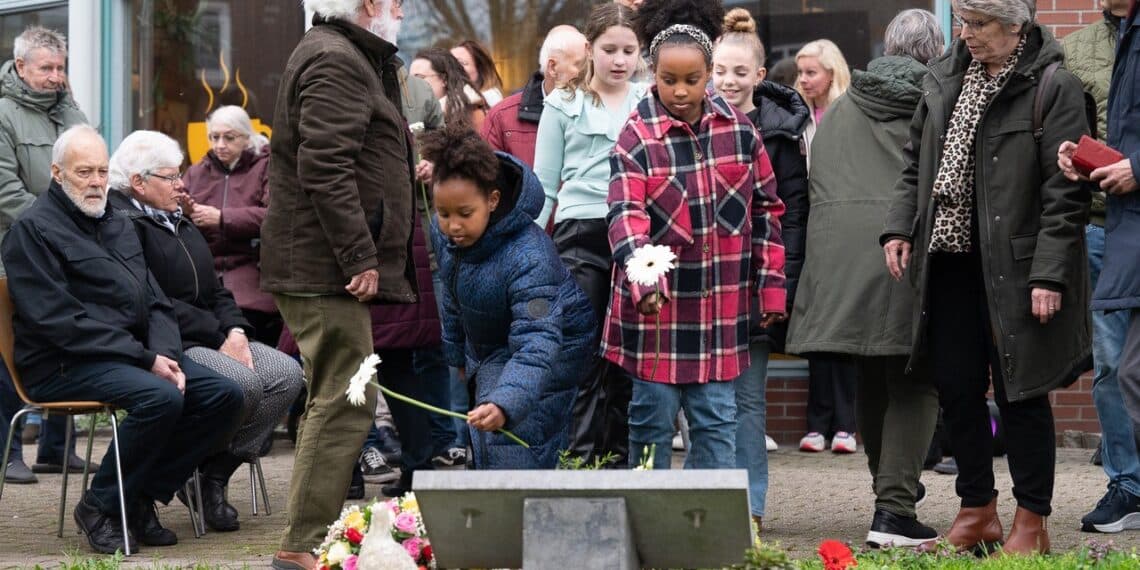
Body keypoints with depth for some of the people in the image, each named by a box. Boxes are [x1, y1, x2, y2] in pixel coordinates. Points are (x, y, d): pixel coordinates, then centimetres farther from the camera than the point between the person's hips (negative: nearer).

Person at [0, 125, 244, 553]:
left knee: (224, 395, -9)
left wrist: (167, 356, -6)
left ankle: (144, 494, -2)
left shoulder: (118, 226, 19)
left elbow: (156, 304, 17)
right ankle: (100, 505, -13)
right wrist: (146, 360, -19)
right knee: (161, 398, -32)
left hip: (134, 354, 8)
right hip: (63, 366, -8)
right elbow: (59, 321, -16)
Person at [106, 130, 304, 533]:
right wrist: (219, 337, -18)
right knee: (242, 383, -31)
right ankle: (200, 475, -8)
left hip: (214, 338, 9)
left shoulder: (179, 224, 22)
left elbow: (214, 289, 21)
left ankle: (218, 473, -10)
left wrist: (236, 330, -1)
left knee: (287, 374, -13)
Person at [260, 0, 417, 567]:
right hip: (328, 269, -11)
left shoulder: (337, 55, 21)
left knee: (331, 402, 15)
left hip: (313, 266, 11)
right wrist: (361, 258, -23)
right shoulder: (336, 61, -13)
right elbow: (325, 168, -23)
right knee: (345, 403, -12)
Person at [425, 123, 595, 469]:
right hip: (488, 349, 8)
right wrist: (458, 353, 19)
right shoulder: (444, 233, -16)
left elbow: (537, 342, -49)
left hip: (555, 347, -8)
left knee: (514, 452, -21)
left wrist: (505, 405, -63)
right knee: (485, 450, 13)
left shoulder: (528, 257, -39)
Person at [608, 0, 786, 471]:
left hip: (721, 306, 3)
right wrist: (642, 279, -36)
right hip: (657, 306, -3)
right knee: (653, 420, 2)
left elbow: (765, 208, 11)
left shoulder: (738, 128, 4)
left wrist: (770, 285, 7)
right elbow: (625, 214, -19)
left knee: (717, 421, 6)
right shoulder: (637, 136, -7)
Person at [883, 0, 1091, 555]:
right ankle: (977, 510, 25)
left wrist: (1050, 275, -17)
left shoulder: (1052, 88, -10)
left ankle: (1031, 521, 13)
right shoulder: (944, 80, 9)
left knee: (1020, 392, 2)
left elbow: (1065, 192, -13)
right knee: (956, 387, 11)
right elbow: (916, 164, 19)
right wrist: (899, 226, 6)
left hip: (1012, 269, -6)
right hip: (949, 263, 6)